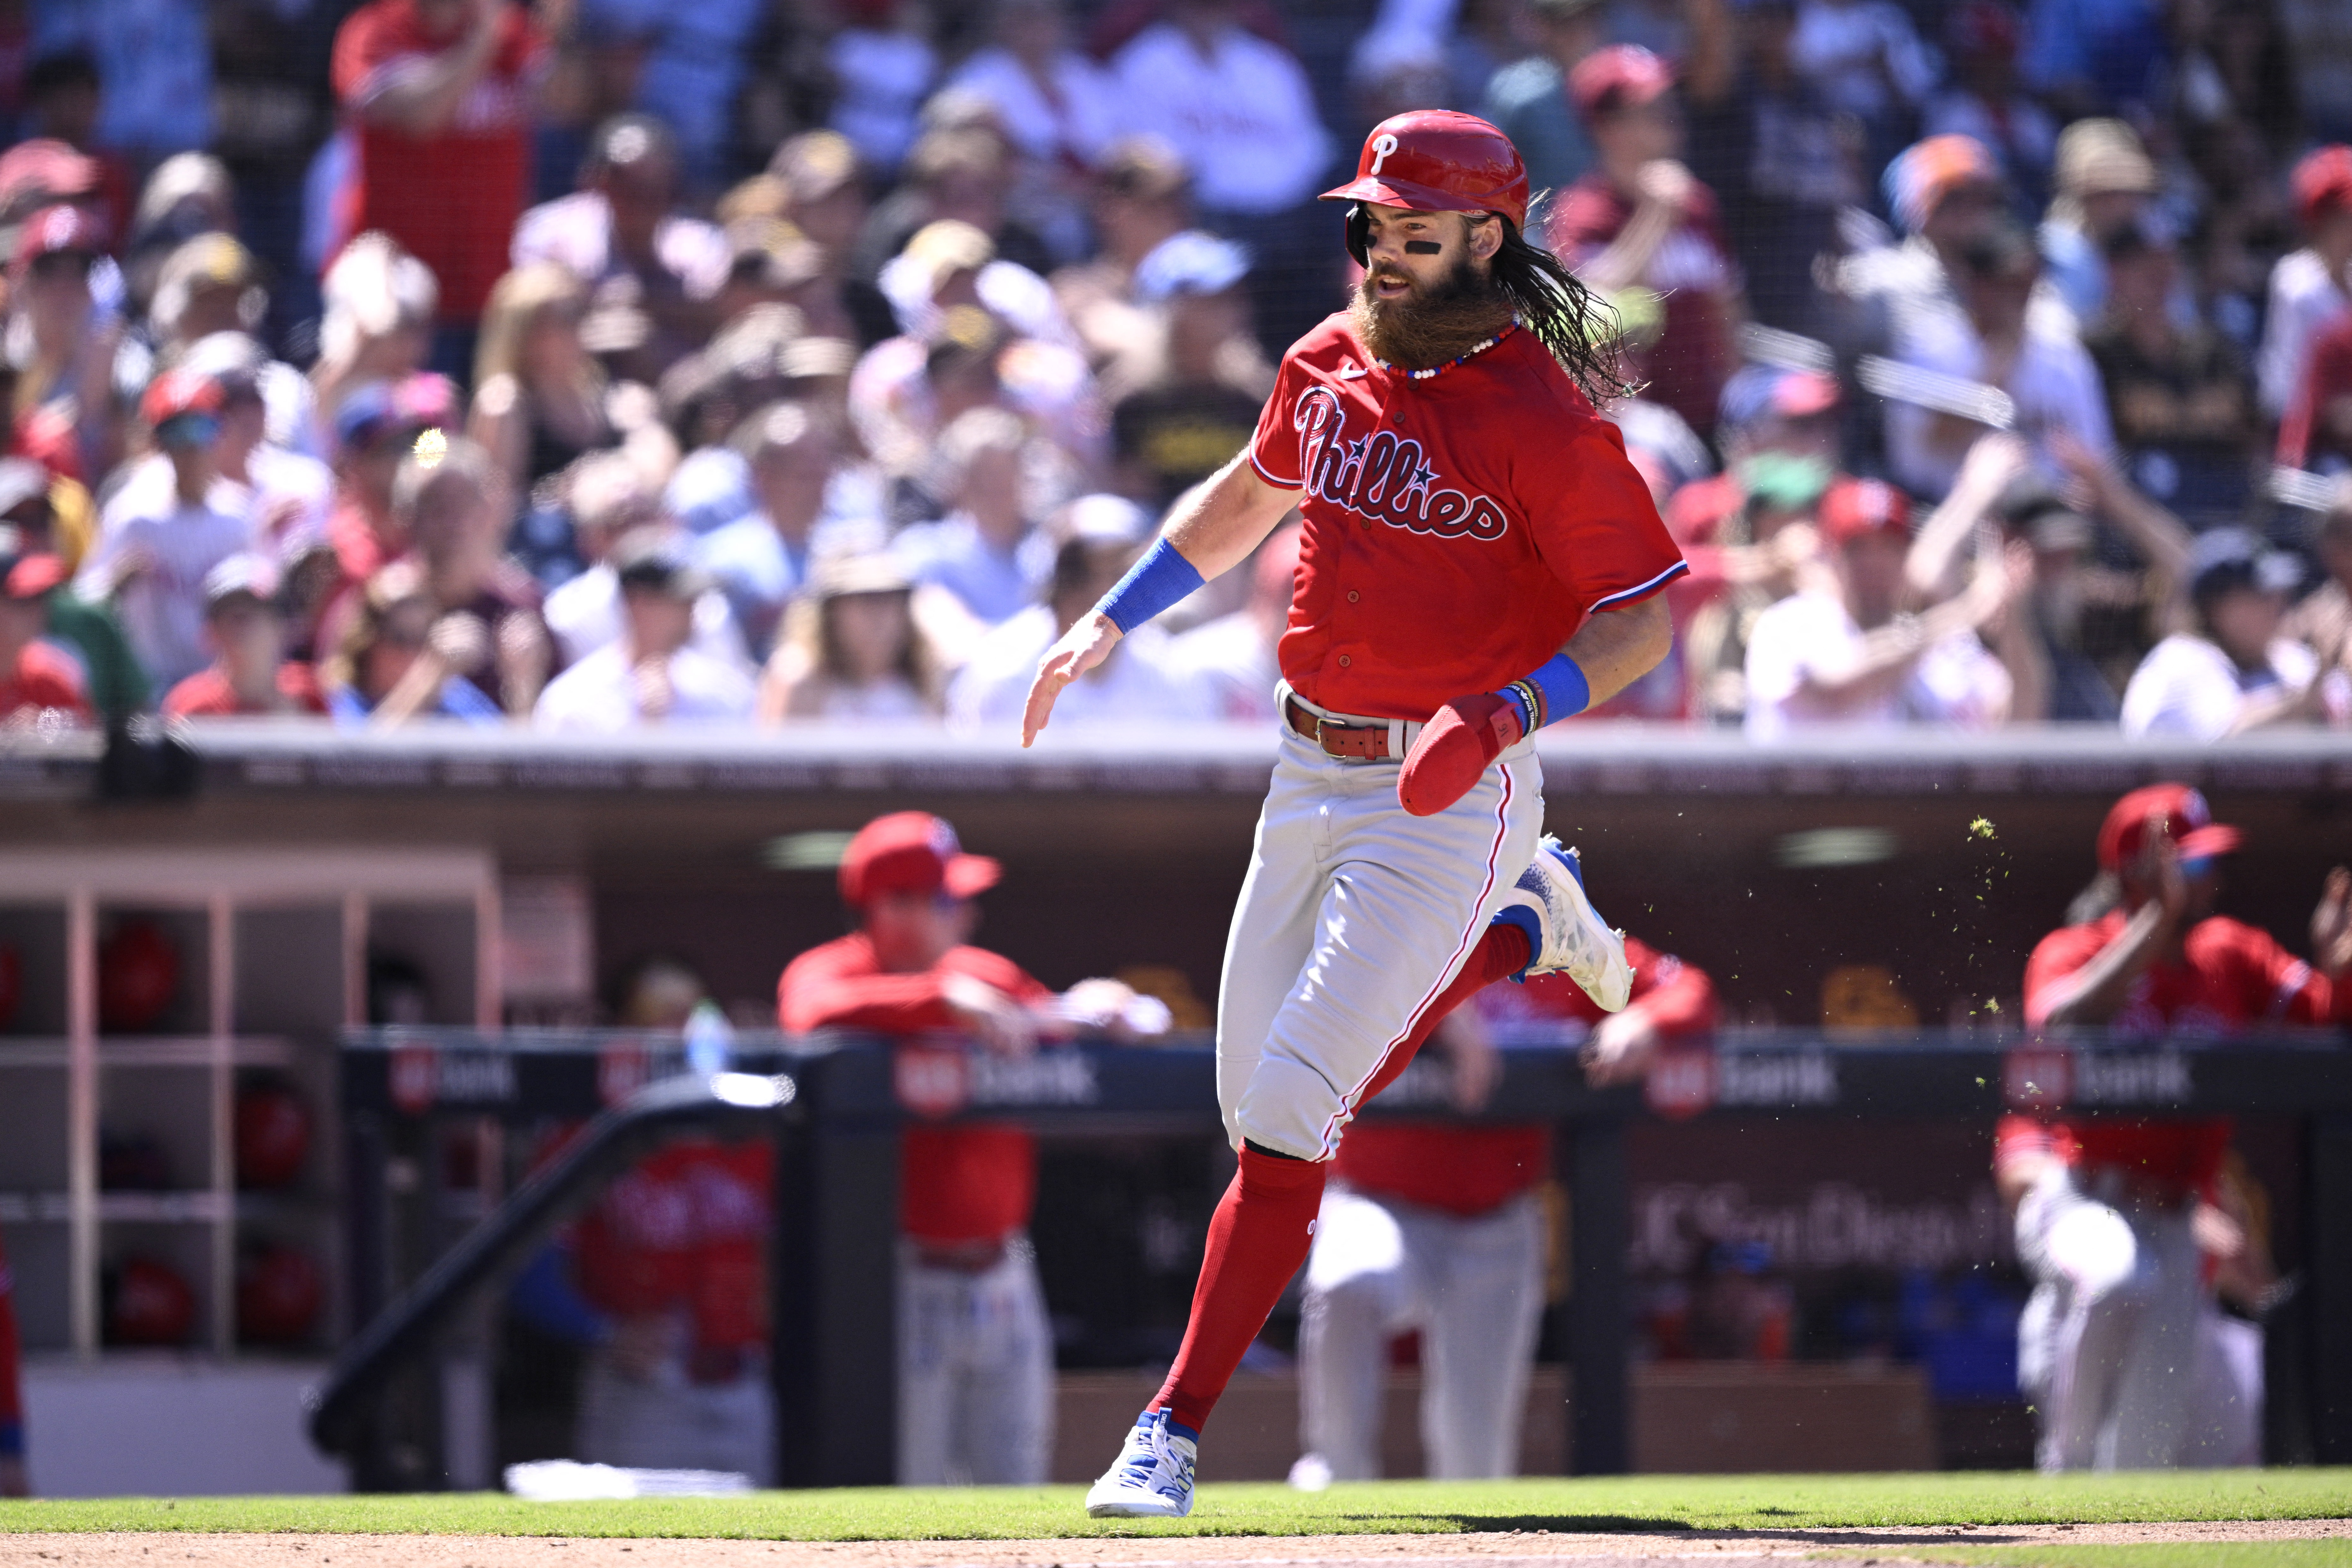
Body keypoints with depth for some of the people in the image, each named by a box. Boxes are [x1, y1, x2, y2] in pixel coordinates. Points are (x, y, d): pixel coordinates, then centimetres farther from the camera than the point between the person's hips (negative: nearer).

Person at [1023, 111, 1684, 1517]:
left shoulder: (1545, 414, -16)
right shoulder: (1333, 364, 5)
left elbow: (1644, 613, -13)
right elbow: (1253, 495, 25)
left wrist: (1508, 717, -27)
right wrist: (1108, 625, 22)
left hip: (1450, 803, -7)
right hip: (1312, 776, 8)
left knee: (1289, 1112, -15)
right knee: (1266, 1106, 15)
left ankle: (1173, 1431, -10)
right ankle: (1526, 927, 35)